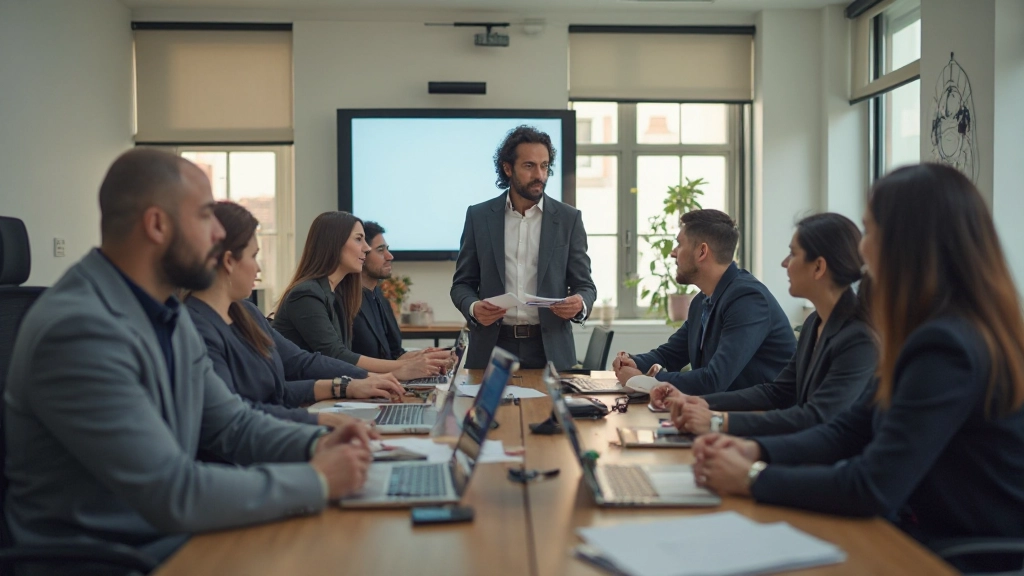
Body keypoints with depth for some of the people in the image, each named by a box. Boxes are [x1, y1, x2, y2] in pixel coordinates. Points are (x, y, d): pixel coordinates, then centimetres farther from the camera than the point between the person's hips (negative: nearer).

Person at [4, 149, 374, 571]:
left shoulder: (168, 314, 5)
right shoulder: (79, 330, -23)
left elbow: (231, 422, 12)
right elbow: (175, 495, -25)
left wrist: (315, 444, -6)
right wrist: (317, 481, -18)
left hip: (173, 539, 8)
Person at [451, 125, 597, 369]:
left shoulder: (568, 218, 2)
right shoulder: (479, 216, 3)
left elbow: (584, 285, 3)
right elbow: (462, 283, 6)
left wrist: (580, 305, -19)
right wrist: (472, 307, -15)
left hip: (550, 349, 0)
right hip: (491, 347, 1)